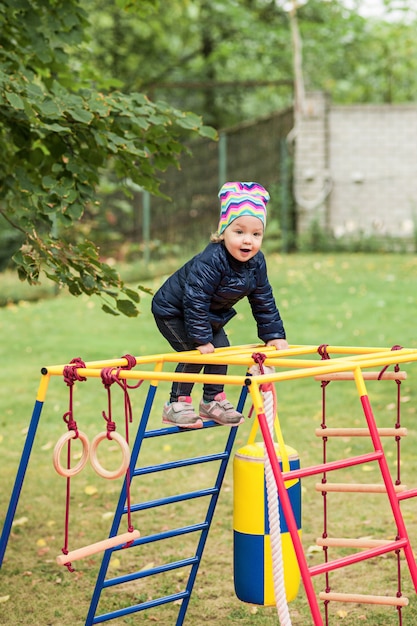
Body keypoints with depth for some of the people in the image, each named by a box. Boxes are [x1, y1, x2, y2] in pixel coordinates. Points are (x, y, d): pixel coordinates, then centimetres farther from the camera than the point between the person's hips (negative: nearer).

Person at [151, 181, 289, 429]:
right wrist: (201, 339, -35)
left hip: (210, 314, 8)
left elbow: (264, 302, -2)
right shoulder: (210, 262, -37)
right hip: (172, 311, -8)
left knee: (221, 348, 0)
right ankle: (177, 405, -7)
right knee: (194, 353, -17)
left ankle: (213, 401, 13)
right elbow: (195, 301, -37)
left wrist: (274, 334, -4)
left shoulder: (256, 263, -13)